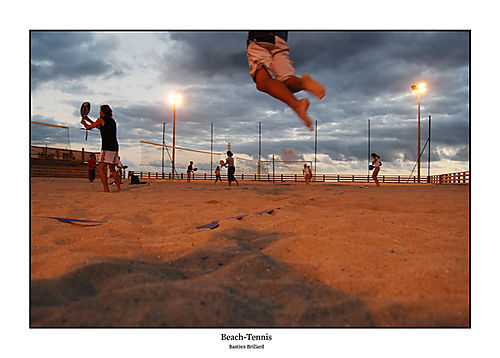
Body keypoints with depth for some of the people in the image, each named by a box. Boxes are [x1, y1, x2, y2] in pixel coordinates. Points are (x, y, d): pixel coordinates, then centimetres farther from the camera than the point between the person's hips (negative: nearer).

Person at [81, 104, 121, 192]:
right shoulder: (112, 120, 20)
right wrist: (88, 120, 40)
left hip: (107, 148, -8)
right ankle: (119, 188, 13)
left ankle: (106, 189, -21)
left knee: (101, 168, -11)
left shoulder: (101, 119, -1)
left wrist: (84, 122, 29)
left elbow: (88, 127, 7)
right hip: (115, 148, 8)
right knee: (112, 169, 16)